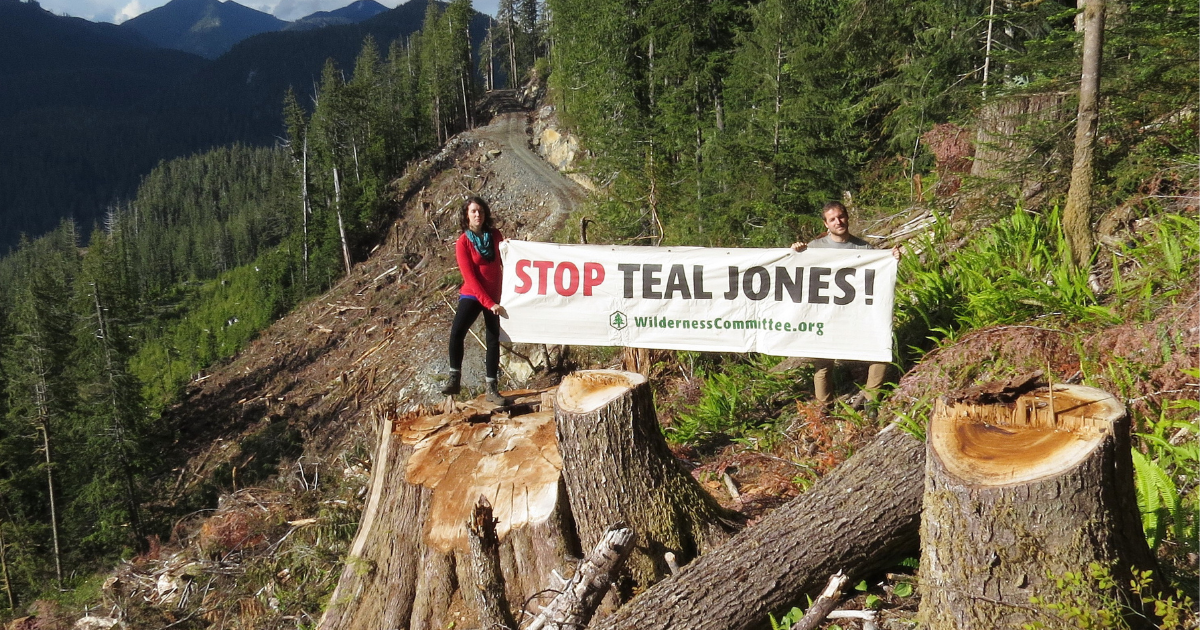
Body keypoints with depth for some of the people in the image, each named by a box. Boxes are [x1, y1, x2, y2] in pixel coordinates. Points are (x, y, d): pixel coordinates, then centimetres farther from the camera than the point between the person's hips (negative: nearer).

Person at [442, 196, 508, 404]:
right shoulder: (463, 243, -6)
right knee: (457, 332, -23)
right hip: (472, 295, -3)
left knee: (494, 340, 3)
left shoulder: (495, 235, 4)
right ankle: (455, 379, -11)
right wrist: (489, 303, -19)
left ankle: (492, 389, 9)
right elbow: (470, 277, -12)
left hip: (494, 296, 3)